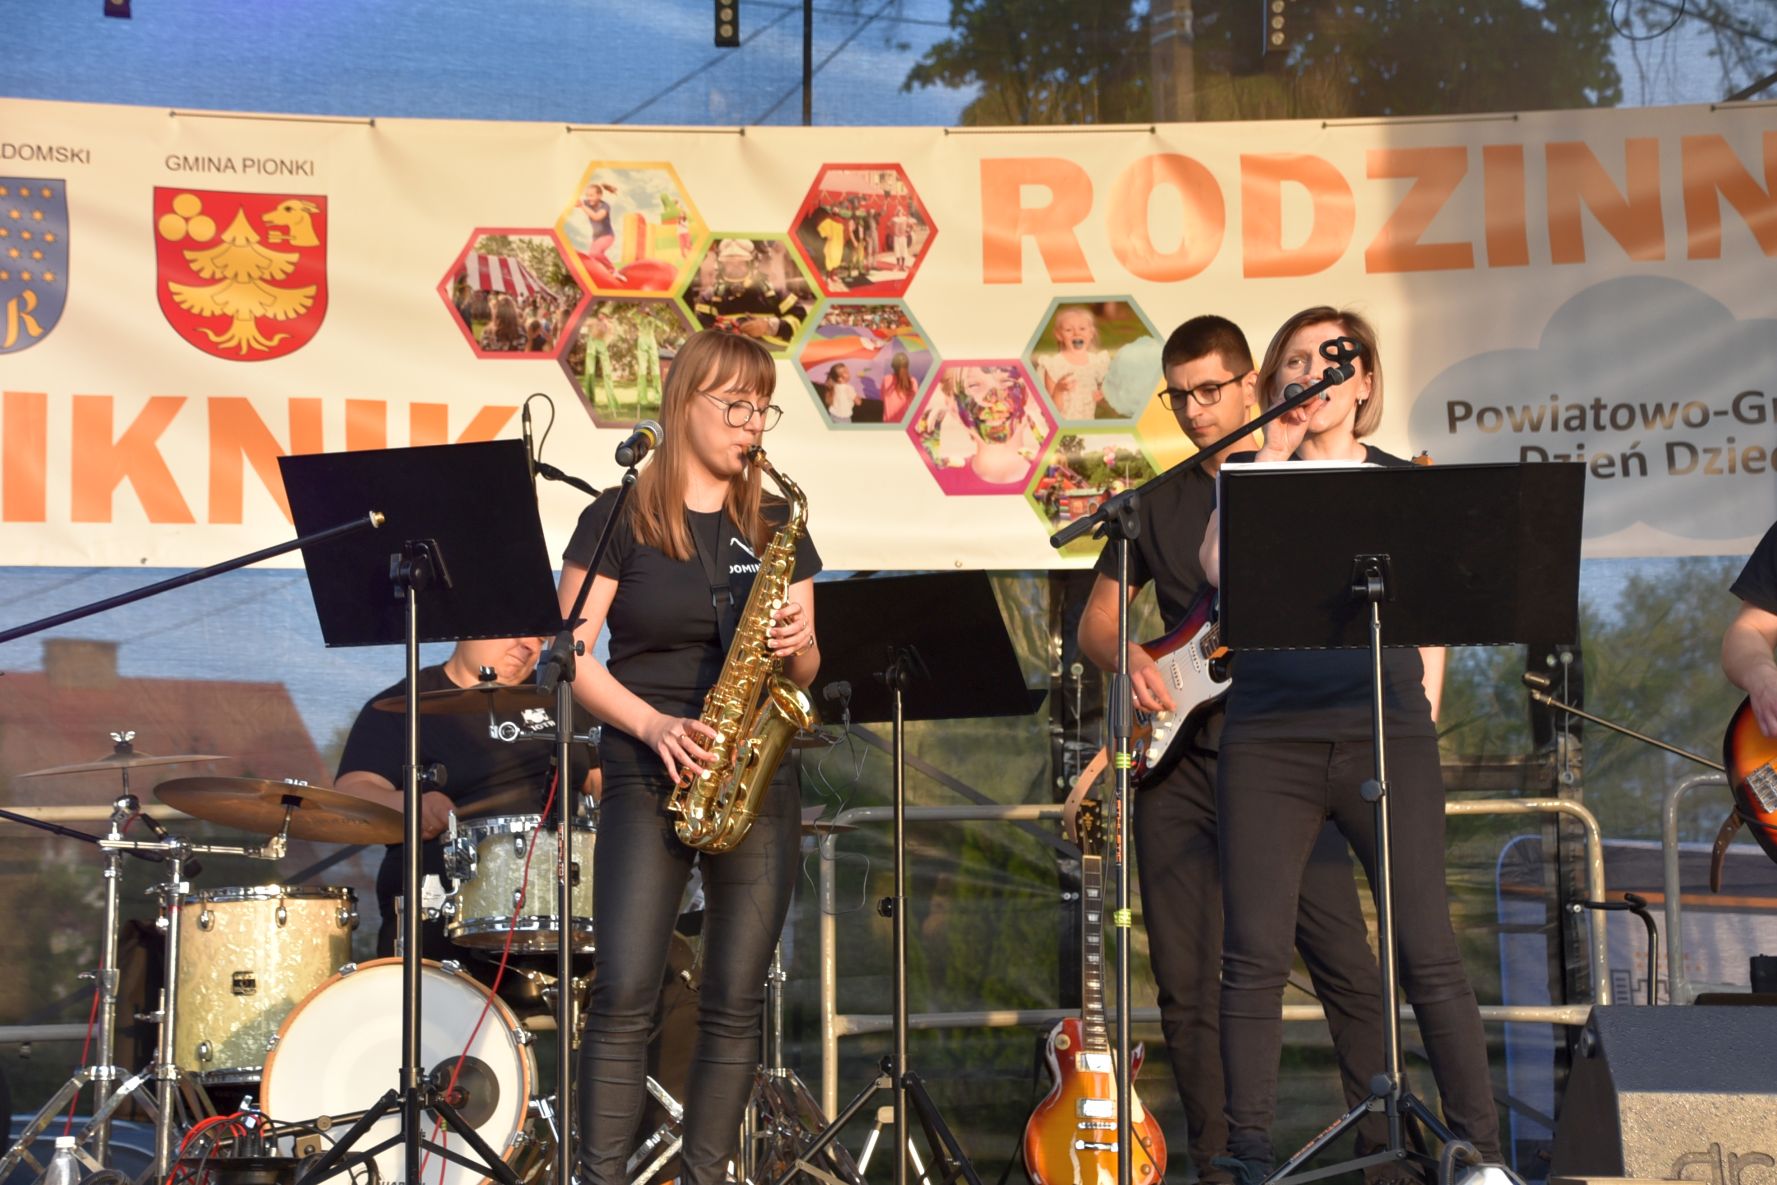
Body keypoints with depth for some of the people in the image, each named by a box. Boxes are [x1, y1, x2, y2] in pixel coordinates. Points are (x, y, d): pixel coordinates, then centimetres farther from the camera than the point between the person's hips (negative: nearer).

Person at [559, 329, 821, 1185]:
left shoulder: (777, 527, 11)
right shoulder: (620, 519, 0)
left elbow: (806, 671, 13)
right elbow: (572, 654, -4)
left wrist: (796, 646, -10)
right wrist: (652, 726, -17)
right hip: (647, 777, -3)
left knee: (735, 1002, 3)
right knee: (623, 992, -10)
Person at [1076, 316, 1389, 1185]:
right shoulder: (1161, 504, 15)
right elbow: (1095, 619, 17)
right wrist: (1126, 659, -3)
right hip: (1175, 761, 4)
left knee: (1344, 964, -8)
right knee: (1188, 987, 4)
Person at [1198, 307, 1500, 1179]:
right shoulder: (1253, 472, 12)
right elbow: (1219, 566, -9)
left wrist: (1424, 714, 5)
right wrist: (1276, 450, -4)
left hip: (1387, 736, 0)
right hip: (1269, 739, 0)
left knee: (1428, 954, -3)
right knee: (1253, 958, -1)